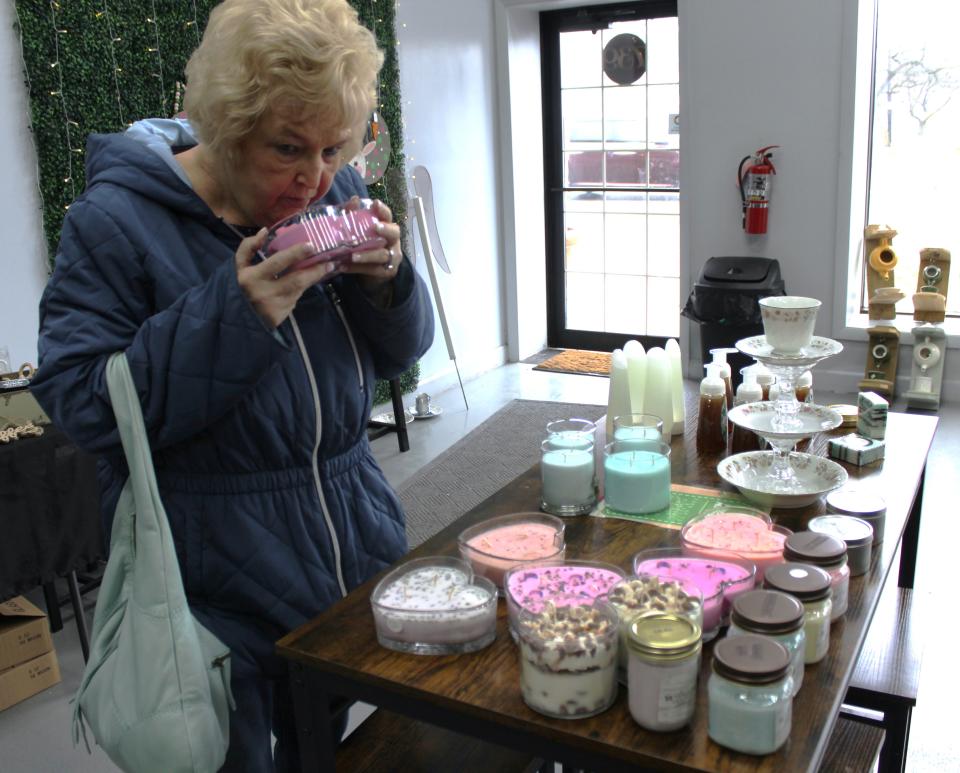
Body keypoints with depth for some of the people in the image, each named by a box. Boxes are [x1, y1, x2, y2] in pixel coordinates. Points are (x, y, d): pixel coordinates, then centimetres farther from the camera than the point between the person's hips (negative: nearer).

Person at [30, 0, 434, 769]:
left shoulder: (338, 194, 0)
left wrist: (387, 279, -16)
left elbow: (399, 352, 6)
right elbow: (80, 403, -19)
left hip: (355, 550, 5)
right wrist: (233, 314, -28)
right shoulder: (117, 218, -14)